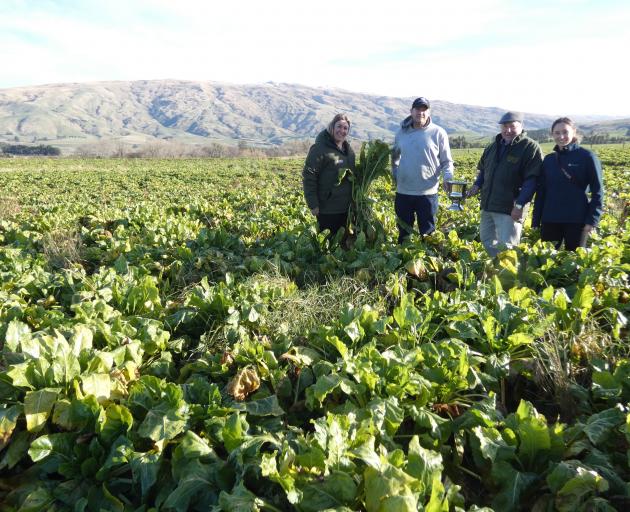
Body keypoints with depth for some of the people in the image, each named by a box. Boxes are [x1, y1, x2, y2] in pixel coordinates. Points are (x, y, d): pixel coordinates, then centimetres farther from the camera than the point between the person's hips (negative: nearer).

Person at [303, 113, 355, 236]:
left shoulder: (348, 149, 11)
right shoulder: (320, 148, -13)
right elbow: (308, 177, -16)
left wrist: (354, 200, 16)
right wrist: (313, 204, -19)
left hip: (346, 208, 7)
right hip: (327, 209, -7)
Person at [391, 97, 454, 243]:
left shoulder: (438, 133, -4)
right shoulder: (402, 132, 7)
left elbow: (447, 161, -1)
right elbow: (394, 156, 22)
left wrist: (448, 178, -18)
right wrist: (395, 175, 10)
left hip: (427, 193, -3)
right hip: (403, 192, 3)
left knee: (427, 232, 8)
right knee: (403, 231, 16)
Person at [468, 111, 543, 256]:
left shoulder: (530, 147, -8)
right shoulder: (494, 146, 15)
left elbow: (532, 179, -15)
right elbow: (483, 169, 26)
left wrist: (520, 205, -22)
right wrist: (477, 184, 5)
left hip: (510, 208, -8)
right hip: (488, 205, 8)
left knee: (506, 246, -7)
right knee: (486, 240, 18)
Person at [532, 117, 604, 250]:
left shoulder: (587, 157, -2)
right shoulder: (548, 159, 10)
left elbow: (597, 191, -3)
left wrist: (592, 219, -12)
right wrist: (536, 222, 7)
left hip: (577, 220, -4)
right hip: (550, 220, 4)